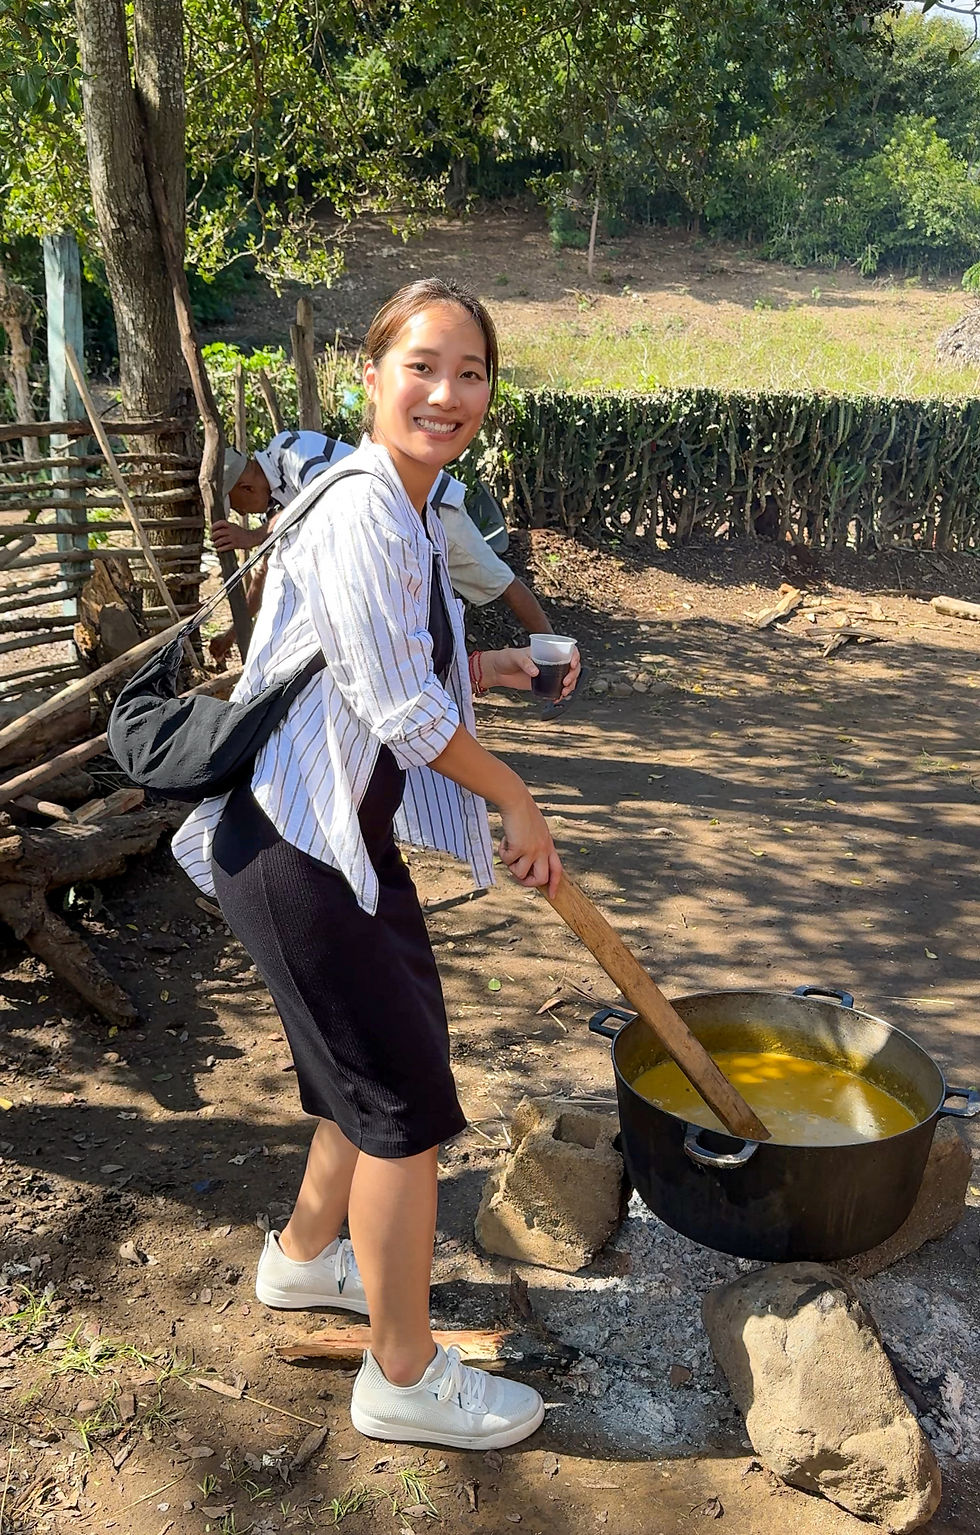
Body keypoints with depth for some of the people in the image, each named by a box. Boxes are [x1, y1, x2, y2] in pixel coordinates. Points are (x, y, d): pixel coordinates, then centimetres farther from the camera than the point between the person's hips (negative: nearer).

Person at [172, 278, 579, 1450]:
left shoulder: (408, 510, 11)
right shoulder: (362, 512, -22)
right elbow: (403, 709, -22)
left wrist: (477, 669, 10)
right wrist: (517, 801, -9)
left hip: (350, 831, 10)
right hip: (291, 845, -10)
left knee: (392, 1058, 22)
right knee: (405, 1101, -1)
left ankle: (304, 1255, 46)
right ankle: (404, 1379, 20)